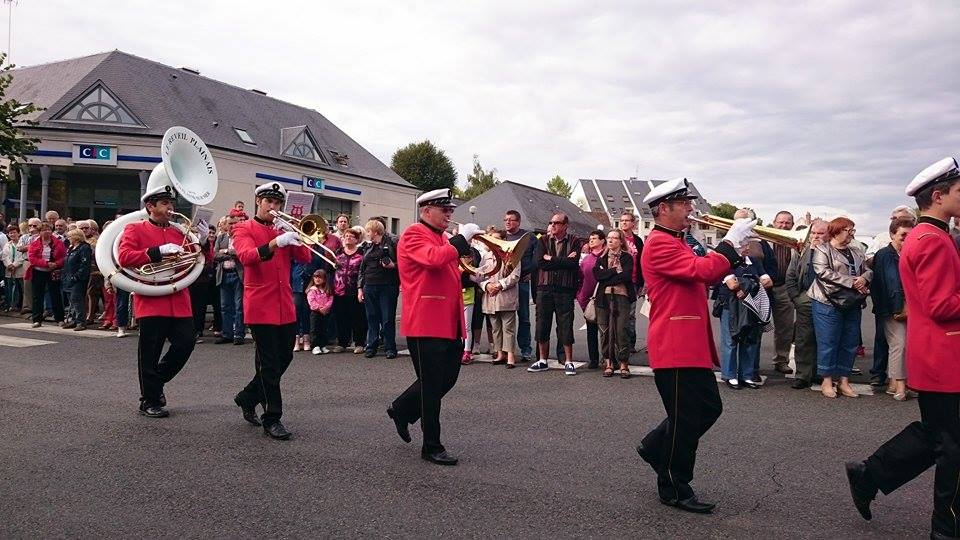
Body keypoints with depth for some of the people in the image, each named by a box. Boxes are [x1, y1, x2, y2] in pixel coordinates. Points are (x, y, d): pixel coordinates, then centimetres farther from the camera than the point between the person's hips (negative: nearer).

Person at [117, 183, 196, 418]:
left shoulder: (179, 232, 16)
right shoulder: (135, 229, 2)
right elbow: (124, 257, -12)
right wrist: (158, 251, -19)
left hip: (179, 303, 5)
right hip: (151, 302, -5)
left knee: (186, 343, 2)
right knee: (150, 353, 2)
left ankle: (156, 381, 25)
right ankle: (149, 400, 15)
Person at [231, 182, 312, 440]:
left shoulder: (282, 231, 16)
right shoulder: (244, 229, 1)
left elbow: (305, 258, 4)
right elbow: (247, 256, -20)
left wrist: (296, 236, -12)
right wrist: (276, 242, -33)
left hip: (286, 308, 6)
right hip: (260, 307, -6)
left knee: (284, 358, 12)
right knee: (269, 364, -3)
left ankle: (247, 399, 32)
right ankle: (271, 419, 6)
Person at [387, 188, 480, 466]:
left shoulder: (442, 238, 18)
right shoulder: (413, 235, -9)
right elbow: (435, 259, -28)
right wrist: (462, 238, -18)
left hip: (450, 324, 9)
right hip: (425, 323, -9)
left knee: (447, 378, 16)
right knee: (432, 386, 0)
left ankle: (402, 410, 35)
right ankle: (432, 447, 12)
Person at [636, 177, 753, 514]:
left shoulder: (676, 243, 19)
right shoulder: (659, 244, -15)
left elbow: (703, 276, 20)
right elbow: (701, 271, -26)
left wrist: (734, 251, 9)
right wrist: (731, 241, -16)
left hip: (694, 346, 10)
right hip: (675, 347, -10)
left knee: (709, 408, 18)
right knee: (685, 420, 0)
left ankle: (655, 447, 30)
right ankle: (674, 489, 14)